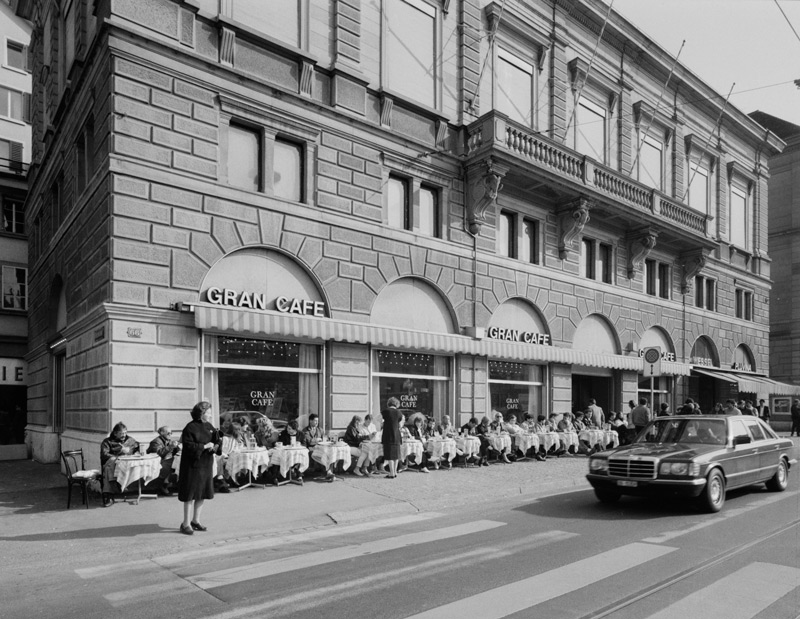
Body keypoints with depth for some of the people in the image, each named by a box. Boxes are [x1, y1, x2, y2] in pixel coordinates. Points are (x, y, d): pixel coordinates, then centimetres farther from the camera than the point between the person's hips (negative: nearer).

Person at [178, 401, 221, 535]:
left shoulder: (209, 426, 7)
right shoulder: (190, 428, -13)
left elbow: (217, 442, 10)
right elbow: (189, 446, -20)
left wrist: (215, 446, -11)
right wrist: (205, 446, -19)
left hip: (206, 465, 7)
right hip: (193, 465, -7)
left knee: (203, 494, 13)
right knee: (190, 495, -1)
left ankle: (195, 521, 26)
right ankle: (186, 524, 10)